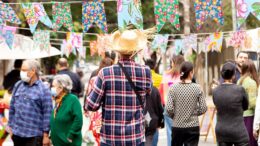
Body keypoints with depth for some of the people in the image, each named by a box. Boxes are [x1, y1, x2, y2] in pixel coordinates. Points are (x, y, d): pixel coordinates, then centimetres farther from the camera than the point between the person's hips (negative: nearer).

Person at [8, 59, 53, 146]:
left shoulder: (43, 90, -7)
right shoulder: (18, 86, 9)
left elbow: (47, 114, -8)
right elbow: (12, 108, 14)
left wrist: (46, 135, -9)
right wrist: (11, 126, 12)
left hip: (34, 136, -5)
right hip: (17, 134, 5)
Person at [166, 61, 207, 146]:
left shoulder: (173, 88, -5)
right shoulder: (197, 88, -6)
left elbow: (169, 109, -10)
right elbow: (203, 109, -5)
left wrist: (174, 117, 9)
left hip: (177, 126, 1)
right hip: (193, 127, -1)